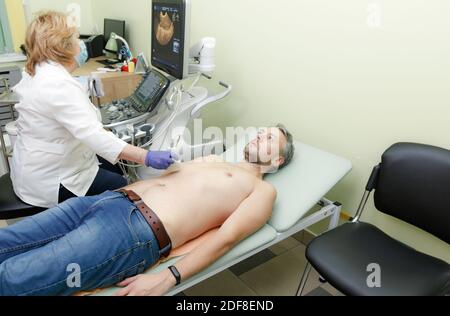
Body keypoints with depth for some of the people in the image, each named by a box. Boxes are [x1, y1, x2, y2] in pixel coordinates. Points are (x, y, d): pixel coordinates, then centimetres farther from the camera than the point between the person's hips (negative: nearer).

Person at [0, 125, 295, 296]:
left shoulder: (263, 189, 8)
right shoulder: (212, 160, 29)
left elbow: (226, 237, -8)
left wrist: (166, 279, -20)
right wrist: (114, 194, 18)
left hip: (139, 230, -7)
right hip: (113, 200, 8)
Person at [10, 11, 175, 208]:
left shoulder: (36, 72, 5)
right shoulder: (59, 85, -31)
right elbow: (92, 134, -42)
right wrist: (147, 158, -47)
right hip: (48, 183, -10)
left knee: (110, 166, 18)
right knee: (122, 188, 1)